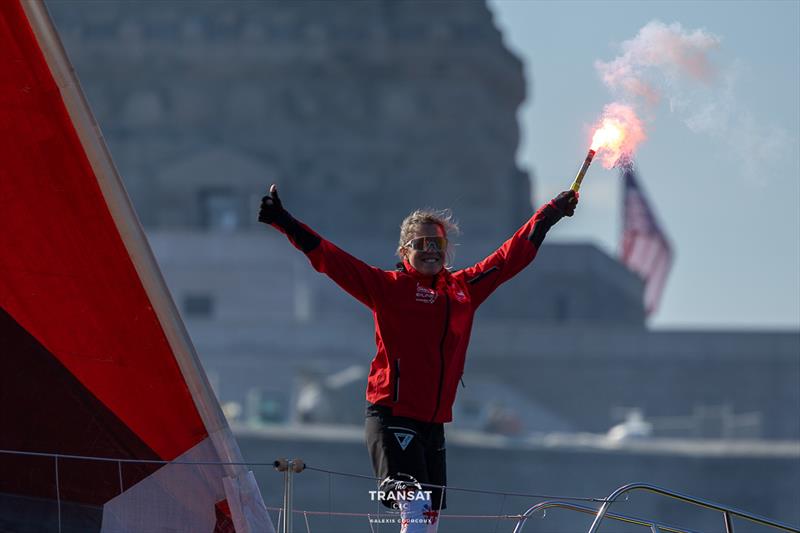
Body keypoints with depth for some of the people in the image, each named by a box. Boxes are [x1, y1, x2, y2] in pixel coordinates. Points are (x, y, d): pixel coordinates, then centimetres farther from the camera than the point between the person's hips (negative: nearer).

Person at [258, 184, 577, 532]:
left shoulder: (464, 287, 13)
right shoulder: (389, 287, -1)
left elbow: (511, 256, 24)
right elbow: (331, 260, -6)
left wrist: (552, 213, 31)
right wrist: (285, 223, -14)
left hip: (433, 423, 6)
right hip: (392, 416, -6)